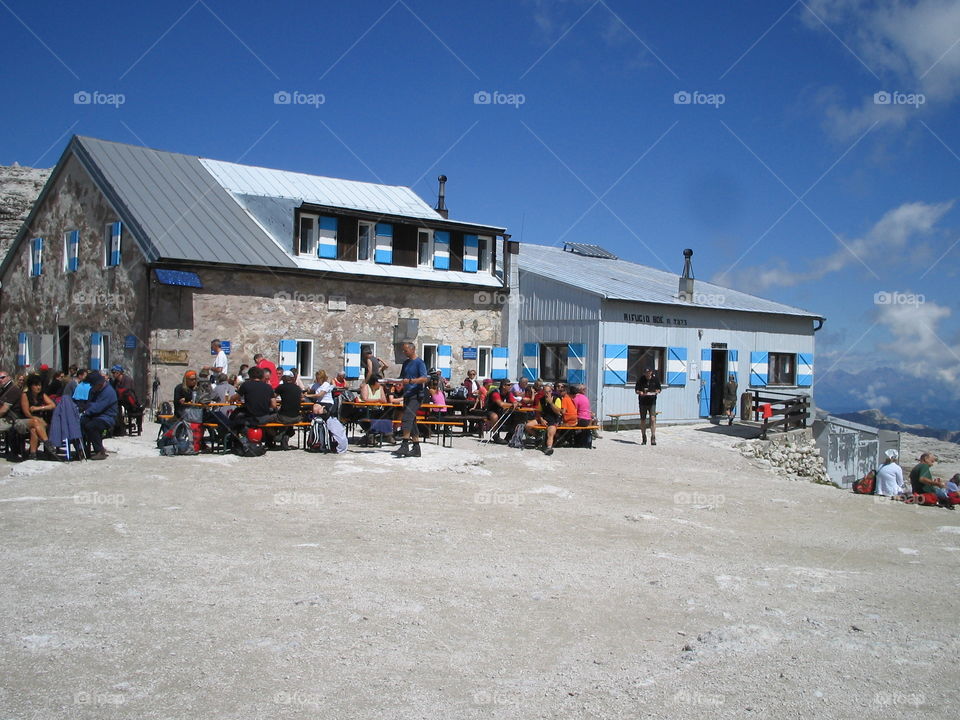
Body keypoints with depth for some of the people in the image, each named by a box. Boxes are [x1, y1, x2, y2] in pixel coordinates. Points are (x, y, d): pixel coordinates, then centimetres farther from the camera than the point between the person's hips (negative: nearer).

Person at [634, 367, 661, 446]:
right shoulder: (640, 379, -3)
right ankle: (643, 439, 19)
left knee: (653, 419, -13)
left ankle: (653, 438, -12)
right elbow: (636, 390, 3)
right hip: (643, 402, 1)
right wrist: (640, 392, -18)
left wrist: (656, 392, -12)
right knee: (643, 420, 7)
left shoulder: (655, 379, 0)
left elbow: (659, 389, 10)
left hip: (652, 402, -1)